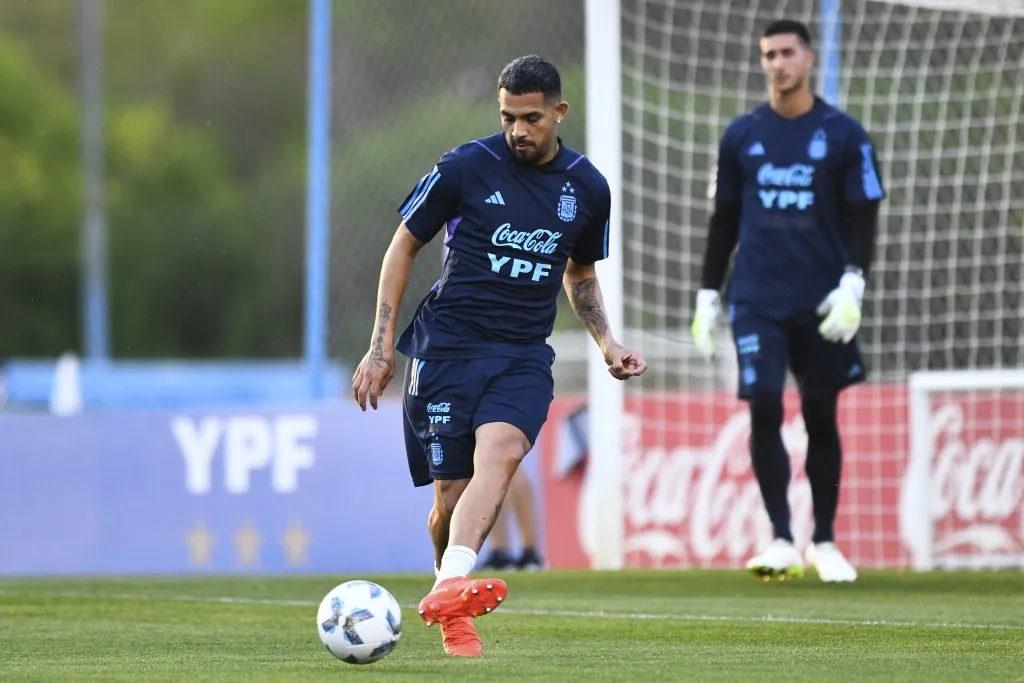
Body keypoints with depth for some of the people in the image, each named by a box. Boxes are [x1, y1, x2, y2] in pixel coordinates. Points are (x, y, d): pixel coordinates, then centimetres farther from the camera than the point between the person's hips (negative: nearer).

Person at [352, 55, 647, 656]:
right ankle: (451, 618, 19)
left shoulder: (588, 188, 7)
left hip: (524, 356, 1)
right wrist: (381, 347, 2)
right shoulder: (465, 167, -3)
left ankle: (449, 591, -46)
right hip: (447, 345, -1)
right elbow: (404, 246, 7)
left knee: (500, 453, -28)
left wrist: (608, 344, 9)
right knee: (453, 491, -6)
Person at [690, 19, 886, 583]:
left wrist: (853, 284, -13)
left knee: (821, 417, 6)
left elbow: (863, 218, 0)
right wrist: (707, 296, 11)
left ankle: (825, 544, 17)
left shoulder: (843, 135, 1)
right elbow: (724, 220, 14)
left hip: (821, 304, -1)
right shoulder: (741, 136, 7)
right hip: (757, 300, 1)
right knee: (764, 410, -12)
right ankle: (781, 541, -8)